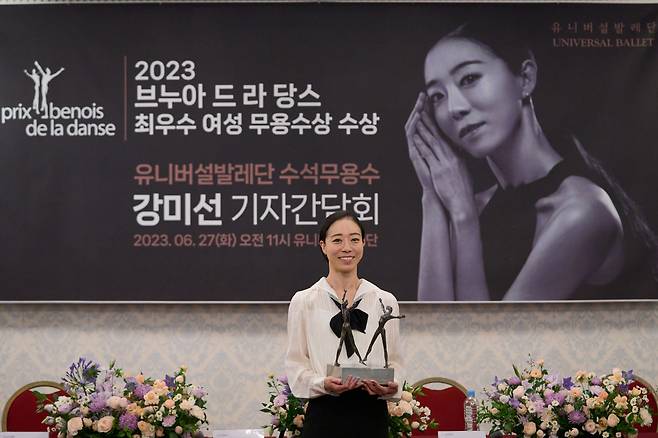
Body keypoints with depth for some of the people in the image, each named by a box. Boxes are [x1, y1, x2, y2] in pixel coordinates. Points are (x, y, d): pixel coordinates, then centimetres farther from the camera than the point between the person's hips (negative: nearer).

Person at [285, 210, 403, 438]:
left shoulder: (386, 301, 7)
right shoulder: (303, 301, 2)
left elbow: (395, 361, 8)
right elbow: (295, 363, 0)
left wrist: (390, 386, -11)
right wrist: (322, 384, -17)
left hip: (372, 414, 2)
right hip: (324, 414, -2)